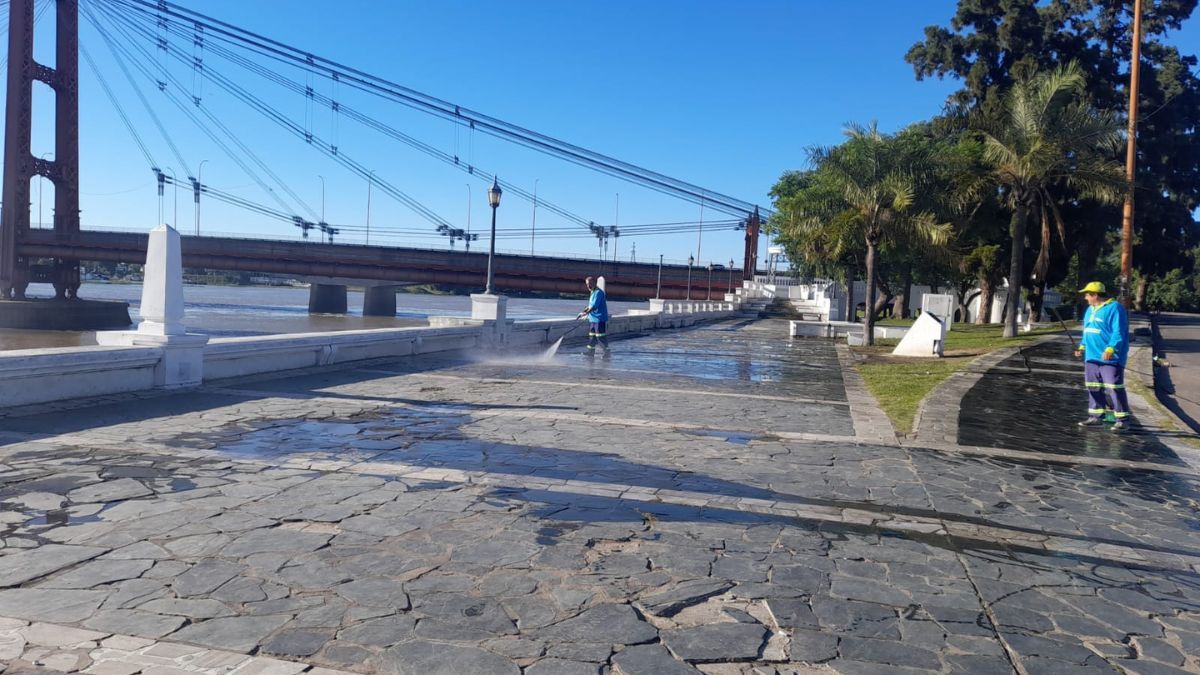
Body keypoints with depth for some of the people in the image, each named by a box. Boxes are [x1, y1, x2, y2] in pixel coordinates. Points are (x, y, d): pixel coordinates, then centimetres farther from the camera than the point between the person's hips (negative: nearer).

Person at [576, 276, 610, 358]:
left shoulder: (598, 292, -14)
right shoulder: (593, 292, 17)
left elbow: (594, 306, -23)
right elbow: (590, 306, 22)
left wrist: (586, 313, -30)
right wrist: (583, 312, 12)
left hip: (600, 318, -10)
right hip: (593, 319, 10)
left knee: (600, 337, -7)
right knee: (592, 336, 11)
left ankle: (607, 352, 1)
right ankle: (591, 352, 15)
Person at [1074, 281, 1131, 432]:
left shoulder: (1114, 308, -12)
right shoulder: (1090, 310, 17)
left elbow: (1118, 333, -19)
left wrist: (1111, 348, -30)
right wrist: (1082, 347, 17)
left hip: (1110, 358, -9)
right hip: (1092, 357, 9)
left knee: (1114, 388, -9)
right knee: (1094, 388, 13)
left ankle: (1123, 419, -4)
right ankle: (1096, 416, 22)